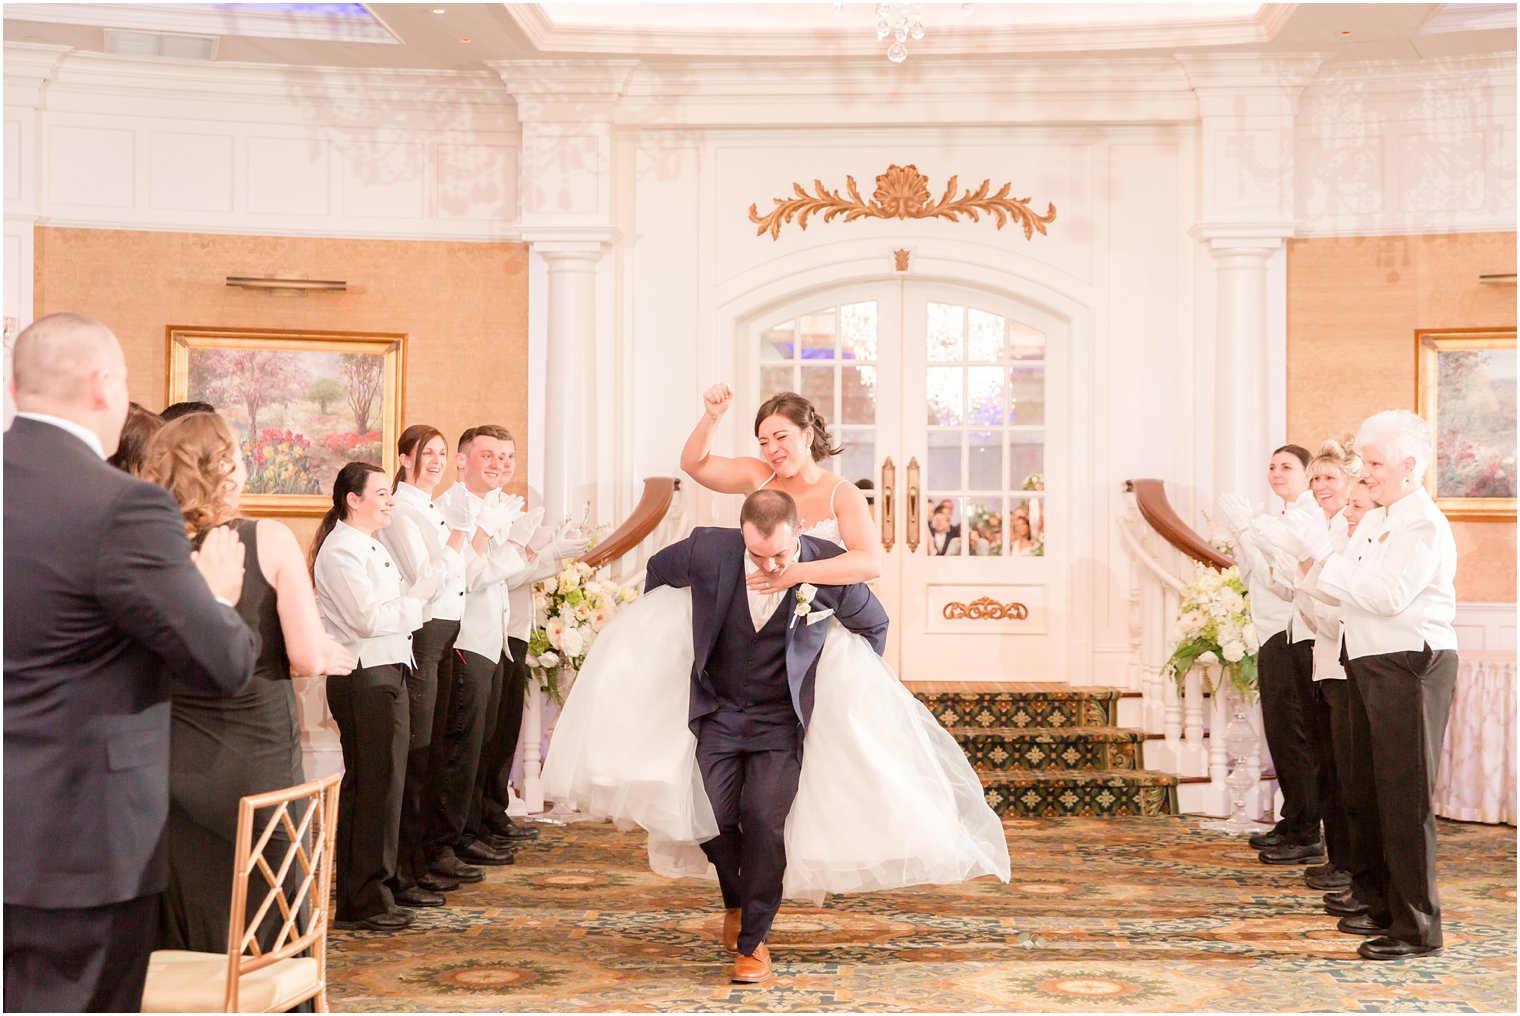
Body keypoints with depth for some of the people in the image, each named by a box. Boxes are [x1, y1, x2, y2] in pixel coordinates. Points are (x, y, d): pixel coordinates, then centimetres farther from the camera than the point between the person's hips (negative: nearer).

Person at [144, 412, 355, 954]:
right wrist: (327, 654, 9)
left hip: (174, 761, 3)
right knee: (263, 941, 9)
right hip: (258, 755, -3)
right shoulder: (269, 540, -10)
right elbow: (307, 657, -13)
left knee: (178, 940, 12)